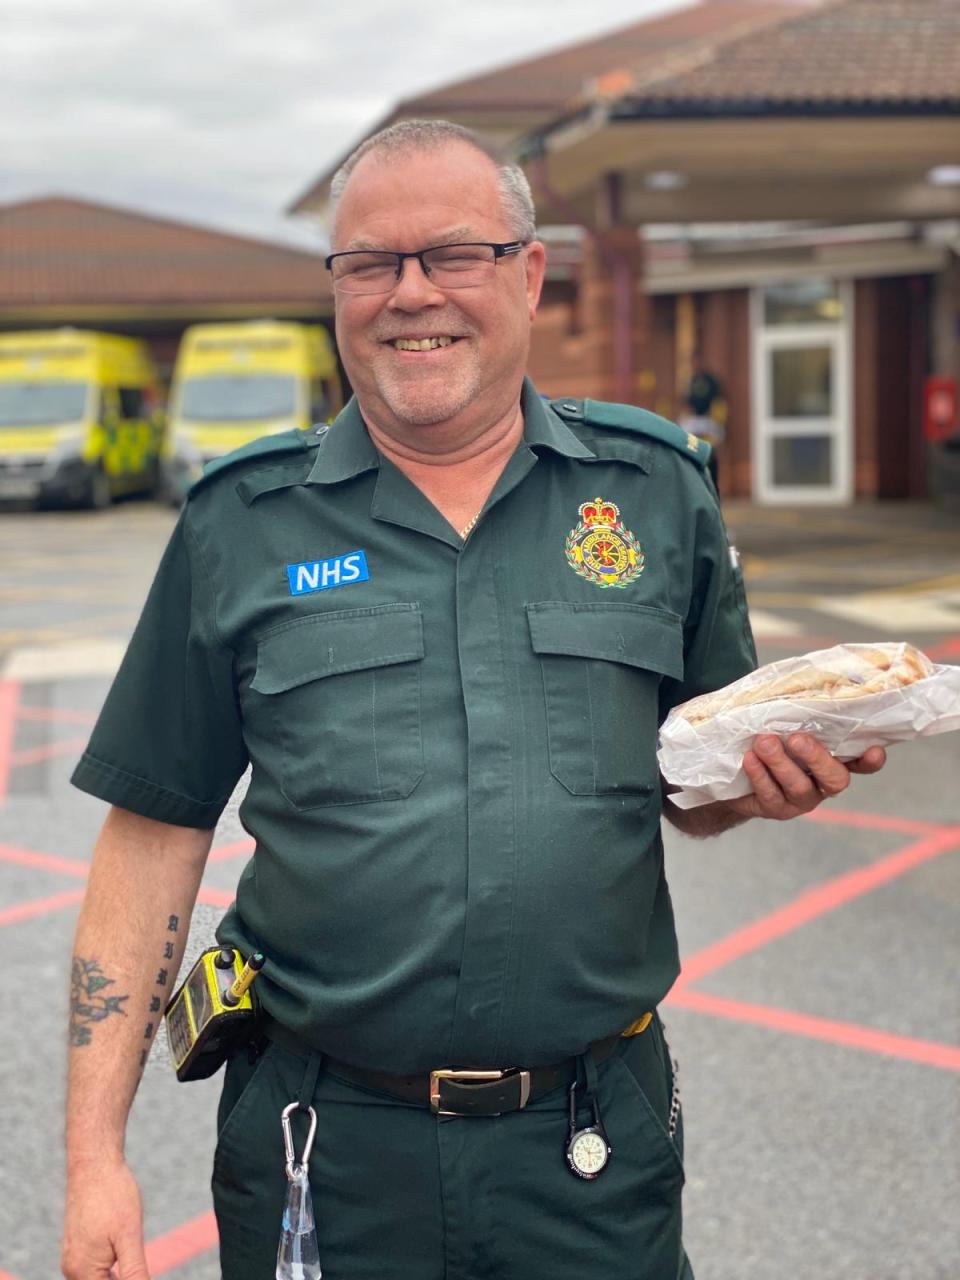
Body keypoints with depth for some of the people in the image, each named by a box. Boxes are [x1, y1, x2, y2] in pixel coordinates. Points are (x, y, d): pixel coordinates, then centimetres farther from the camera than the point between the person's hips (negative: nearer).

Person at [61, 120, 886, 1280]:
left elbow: (694, 789, 11)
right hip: (328, 1149, 0)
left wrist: (766, 780, -12)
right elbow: (155, 836, 0)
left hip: (596, 1143, 1)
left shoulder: (656, 489, 2)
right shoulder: (238, 525, -1)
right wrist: (95, 1156, -4)